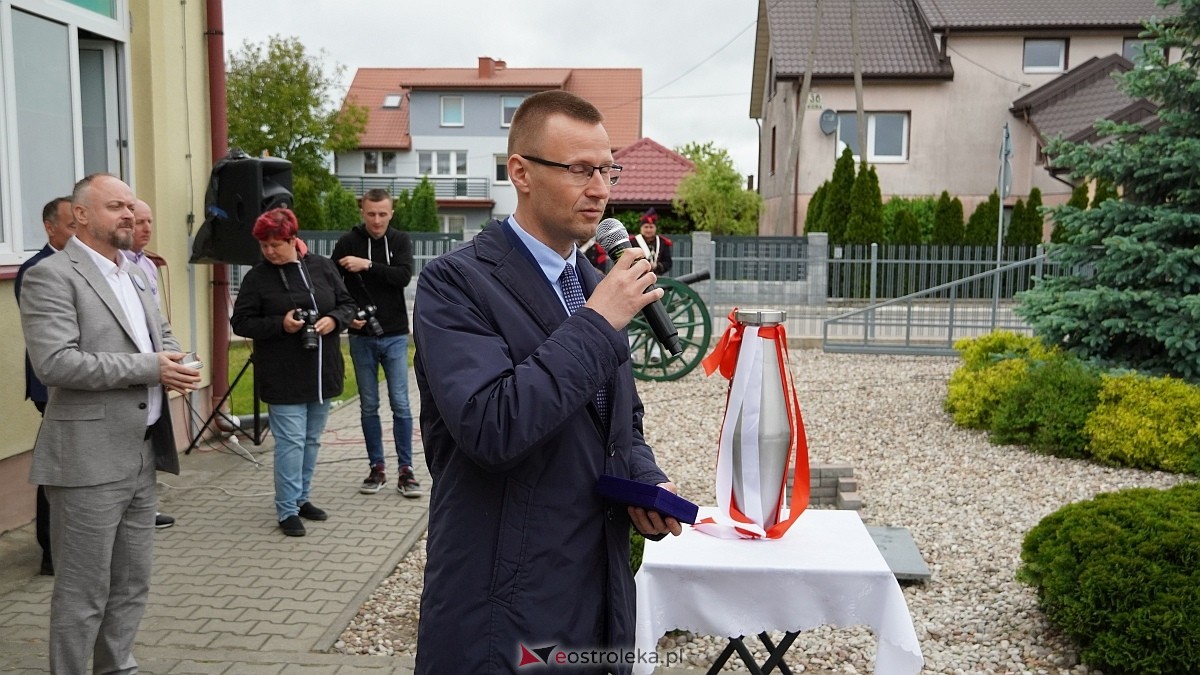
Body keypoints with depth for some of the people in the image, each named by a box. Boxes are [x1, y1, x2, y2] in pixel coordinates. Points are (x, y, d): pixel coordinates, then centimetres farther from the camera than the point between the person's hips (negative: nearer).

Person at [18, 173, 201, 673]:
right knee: (83, 591, 2)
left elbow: (162, 334, 23)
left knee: (132, 582, 17)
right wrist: (148, 368, -20)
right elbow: (53, 363, -21)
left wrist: (175, 363, -1)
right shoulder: (51, 276, -11)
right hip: (90, 460, -8)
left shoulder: (132, 272, 15)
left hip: (141, 454, 8)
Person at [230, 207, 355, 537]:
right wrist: (280, 324, -18)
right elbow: (241, 322, -3)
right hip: (283, 377, -4)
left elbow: (347, 304, 10)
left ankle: (301, 498, 29)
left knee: (311, 440, 14)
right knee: (290, 441, -5)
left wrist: (334, 320, -12)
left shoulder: (322, 267, 3)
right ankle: (287, 510, 6)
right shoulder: (257, 277, -4)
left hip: (322, 373, 4)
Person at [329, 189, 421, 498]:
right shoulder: (348, 243, 0)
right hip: (361, 337, 1)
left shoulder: (400, 241, 2)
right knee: (368, 405, 7)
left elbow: (404, 276, -14)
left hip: (395, 336, 0)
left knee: (400, 404, -1)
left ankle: (405, 470, 6)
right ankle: (377, 468, 17)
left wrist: (368, 265, -22)